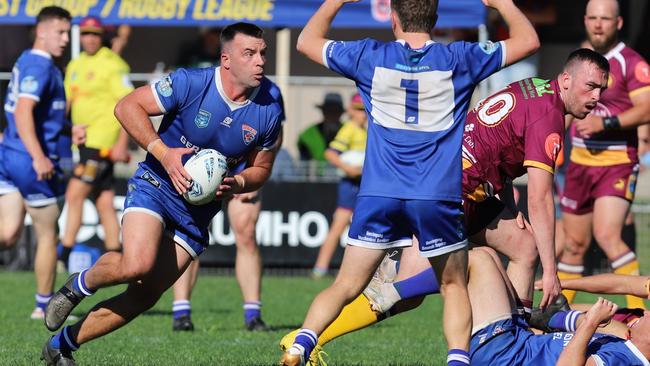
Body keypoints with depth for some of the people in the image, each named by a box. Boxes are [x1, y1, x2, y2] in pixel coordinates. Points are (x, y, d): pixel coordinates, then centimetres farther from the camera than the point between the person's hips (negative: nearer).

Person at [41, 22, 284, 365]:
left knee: (143, 297, 2)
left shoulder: (269, 108, -6)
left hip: (199, 211, 4)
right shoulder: (190, 83, -18)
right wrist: (163, 152, -22)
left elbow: (261, 167, 8)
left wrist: (235, 184, -14)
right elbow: (127, 106, -11)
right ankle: (80, 285, 3)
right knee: (136, 265, -31)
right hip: (156, 186, -4)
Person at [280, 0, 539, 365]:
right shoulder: (457, 60, 2)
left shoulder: (370, 57, 4)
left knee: (345, 286, 7)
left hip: (378, 196, 1)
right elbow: (528, 40, 14)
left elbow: (307, 40, 21)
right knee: (454, 286, 15)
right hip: (439, 198, -1)